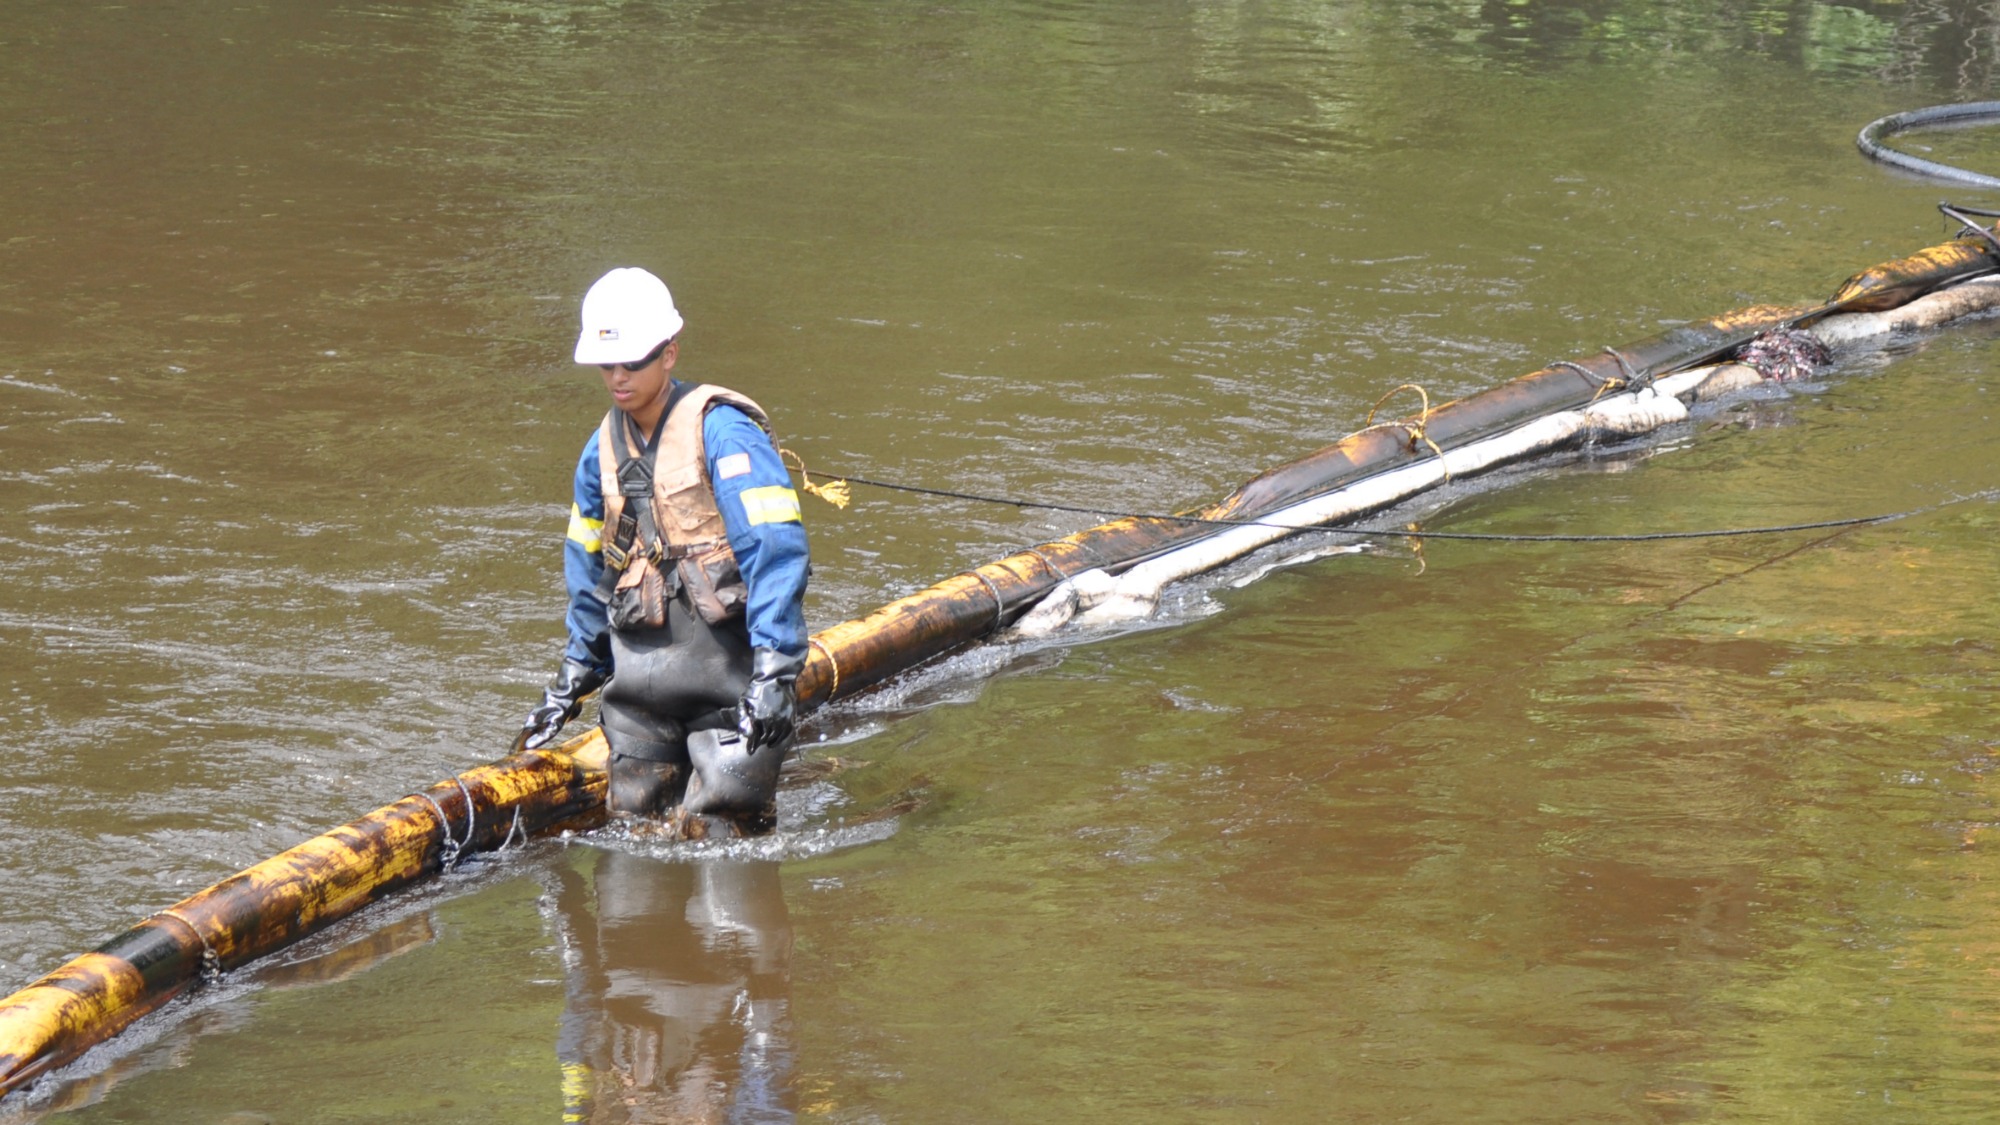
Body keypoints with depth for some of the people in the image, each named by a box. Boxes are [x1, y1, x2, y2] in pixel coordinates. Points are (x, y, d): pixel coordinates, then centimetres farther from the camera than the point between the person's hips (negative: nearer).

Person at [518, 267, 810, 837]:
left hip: (726, 662, -6)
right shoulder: (603, 448, 11)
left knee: (717, 831, -11)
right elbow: (588, 566, 24)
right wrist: (574, 676, 25)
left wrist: (774, 670, -26)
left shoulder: (721, 431, -12)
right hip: (640, 672, 7)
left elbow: (775, 550, -19)